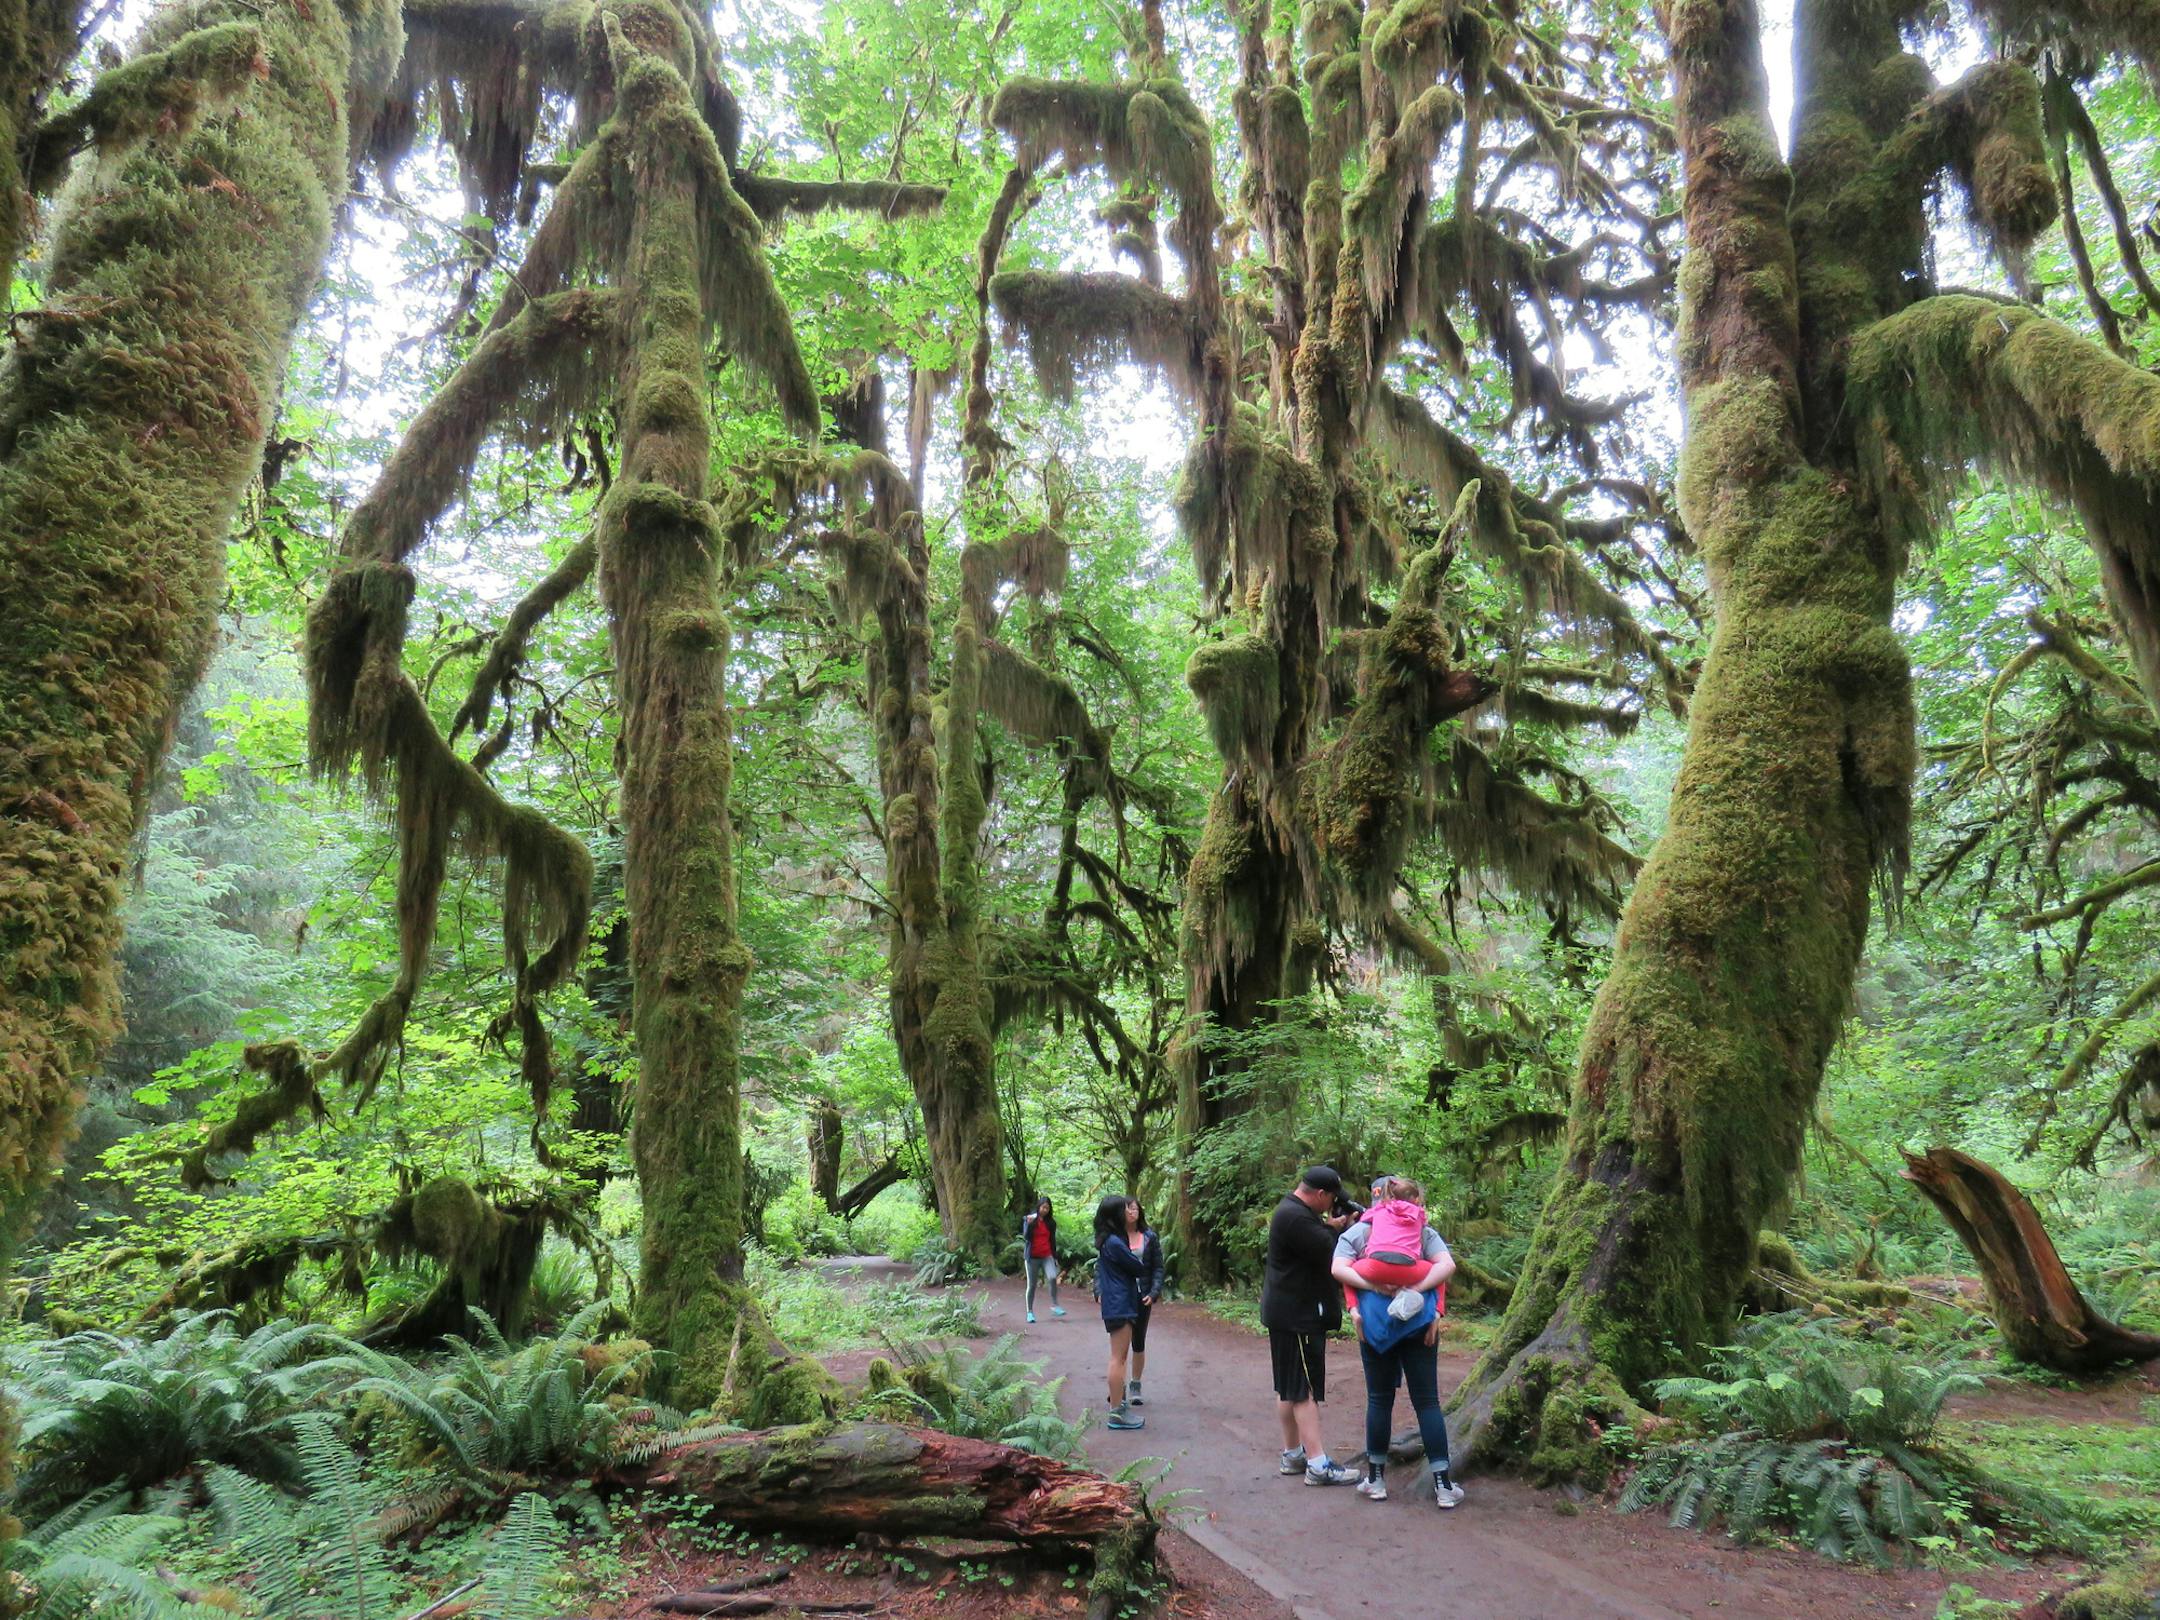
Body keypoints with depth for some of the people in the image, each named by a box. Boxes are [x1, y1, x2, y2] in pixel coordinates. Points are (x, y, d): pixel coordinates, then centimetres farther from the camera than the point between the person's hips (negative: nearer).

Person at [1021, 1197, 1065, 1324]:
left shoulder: (1051, 1222, 8)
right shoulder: (1029, 1219, 0)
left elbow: (1053, 1240, 14)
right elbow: (1025, 1237, -11)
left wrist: (1055, 1256, 14)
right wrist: (1029, 1223, -24)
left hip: (1047, 1256, 1)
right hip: (1032, 1257, -1)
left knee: (1053, 1277, -22)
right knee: (1032, 1285, 2)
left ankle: (1054, 1305, -12)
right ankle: (1030, 1312, 15)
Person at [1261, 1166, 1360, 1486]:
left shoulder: (1294, 1211, 13)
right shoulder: (1295, 1217, -22)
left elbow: (1319, 1242, 15)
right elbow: (1329, 1256, -22)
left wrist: (1332, 1227, -2)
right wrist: (1337, 1227, -5)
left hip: (1293, 1313, 11)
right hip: (1296, 1316, -11)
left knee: (1289, 1388, 16)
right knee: (1305, 1389, -9)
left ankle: (1293, 1454, 25)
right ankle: (1318, 1465, -7)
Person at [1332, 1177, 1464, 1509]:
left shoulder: (1357, 1232, 8)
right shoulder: (1423, 1231, 10)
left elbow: (1339, 1269, -7)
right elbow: (1447, 1265, -4)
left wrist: (1374, 1287, -14)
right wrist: (1417, 1289, -11)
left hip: (1375, 1324, 0)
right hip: (1419, 1322, 0)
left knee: (1379, 1400, 11)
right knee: (1427, 1401, 6)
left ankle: (1376, 1480, 17)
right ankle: (1444, 1485, 4)